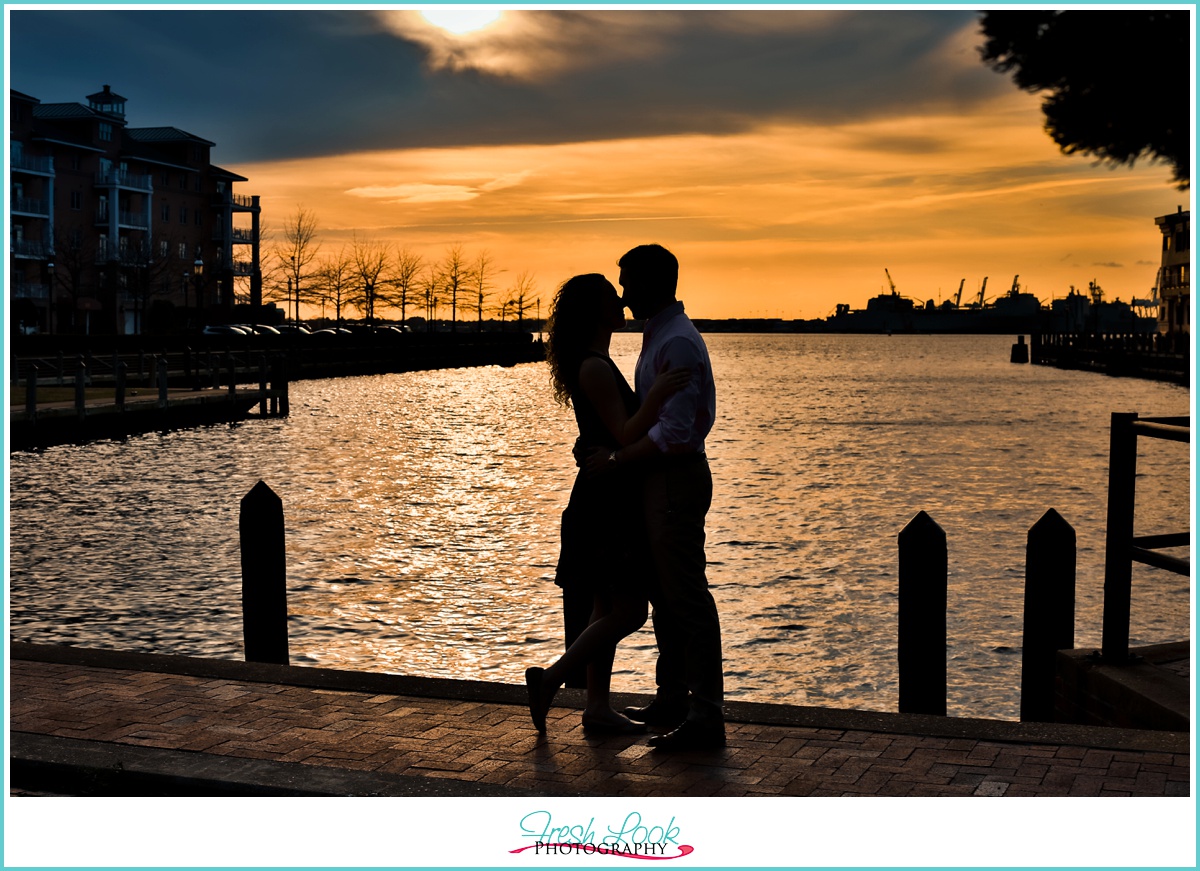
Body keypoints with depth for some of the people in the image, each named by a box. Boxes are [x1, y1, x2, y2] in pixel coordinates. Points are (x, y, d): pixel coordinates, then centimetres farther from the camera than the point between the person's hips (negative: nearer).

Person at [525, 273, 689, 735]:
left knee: (609, 608, 11)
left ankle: (598, 706, 15)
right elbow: (625, 435, -21)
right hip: (607, 501, -10)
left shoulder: (597, 364, 15)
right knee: (628, 612, -8)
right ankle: (550, 678, -3)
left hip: (612, 500, 10)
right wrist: (656, 395, -32)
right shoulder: (593, 368, -16)